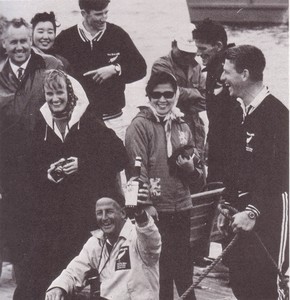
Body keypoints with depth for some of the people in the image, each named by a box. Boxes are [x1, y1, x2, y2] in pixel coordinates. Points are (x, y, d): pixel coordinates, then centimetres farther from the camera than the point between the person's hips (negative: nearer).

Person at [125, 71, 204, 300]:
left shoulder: (183, 127, 12)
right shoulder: (140, 125, -5)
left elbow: (198, 171, 18)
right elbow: (137, 167, -12)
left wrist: (191, 168, -5)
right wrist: (146, 204, -20)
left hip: (182, 209, 5)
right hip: (155, 210, -5)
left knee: (184, 268, 13)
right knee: (160, 270, -1)